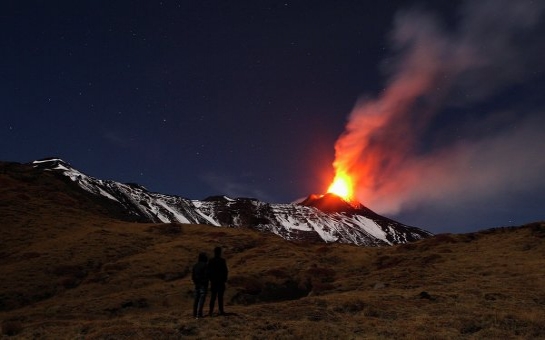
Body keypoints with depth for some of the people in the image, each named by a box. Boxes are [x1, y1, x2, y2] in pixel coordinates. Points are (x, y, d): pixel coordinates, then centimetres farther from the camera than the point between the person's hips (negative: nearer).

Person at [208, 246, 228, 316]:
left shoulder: (211, 261, 1)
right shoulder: (222, 260, -10)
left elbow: (209, 271, 4)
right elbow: (225, 271, -8)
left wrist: (210, 279, 13)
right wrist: (225, 279, 2)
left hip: (213, 281, 4)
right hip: (221, 281, -4)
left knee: (213, 297, 9)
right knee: (220, 297, 2)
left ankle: (211, 311, 8)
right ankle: (221, 311, 5)